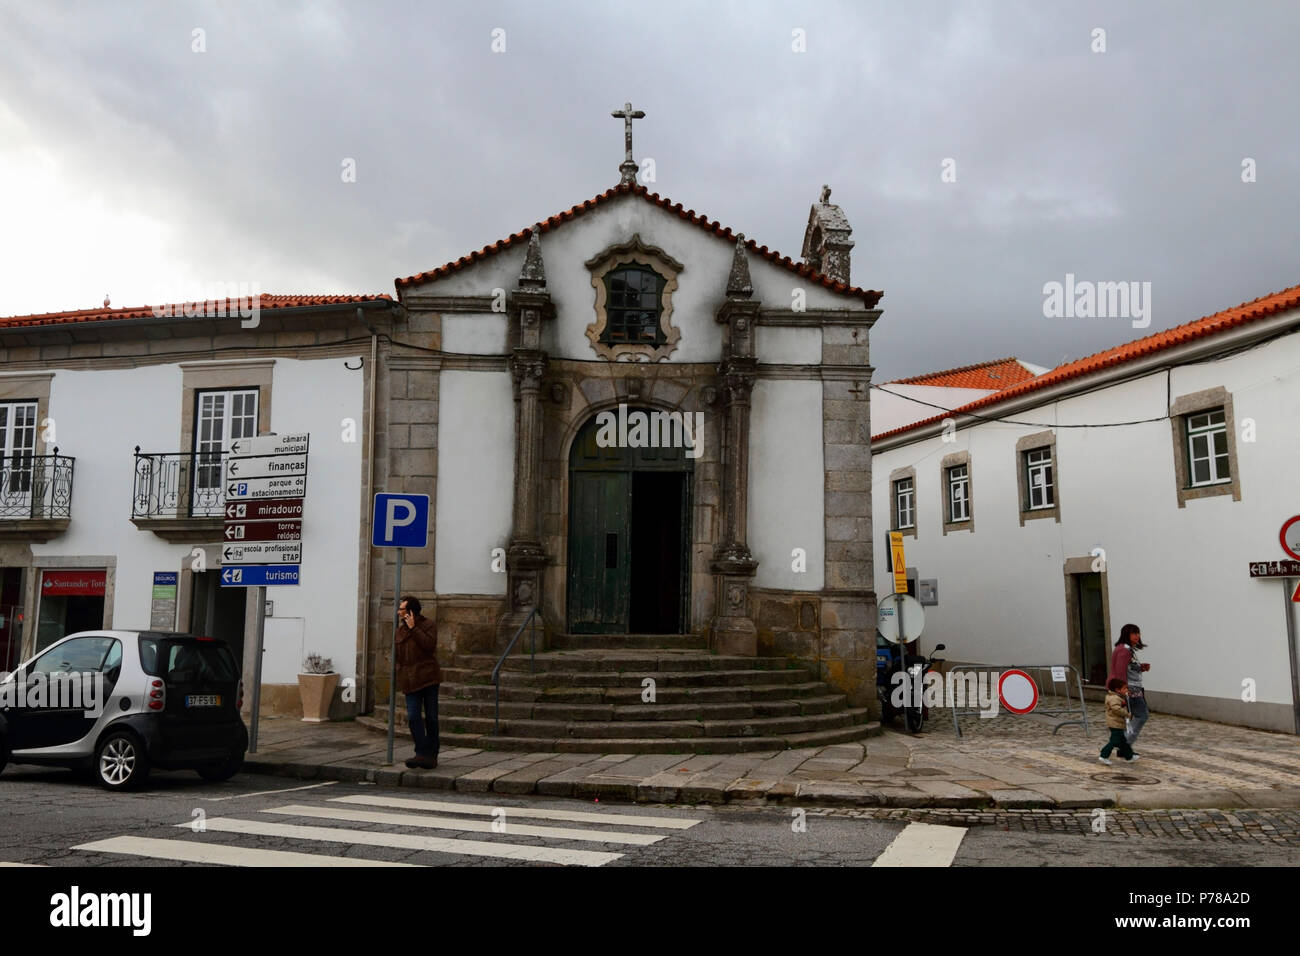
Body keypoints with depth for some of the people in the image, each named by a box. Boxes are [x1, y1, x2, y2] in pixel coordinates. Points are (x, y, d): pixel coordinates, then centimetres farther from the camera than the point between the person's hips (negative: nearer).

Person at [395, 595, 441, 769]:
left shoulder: (428, 625, -1)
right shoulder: (400, 630, 16)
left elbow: (429, 644, -18)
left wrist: (413, 629, -17)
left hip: (428, 677, -4)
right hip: (410, 680, 4)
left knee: (431, 717, 3)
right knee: (413, 716, -9)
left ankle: (431, 755, 13)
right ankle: (422, 753, -10)